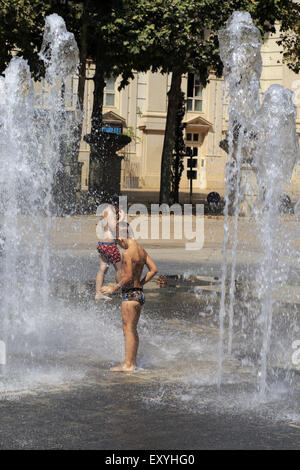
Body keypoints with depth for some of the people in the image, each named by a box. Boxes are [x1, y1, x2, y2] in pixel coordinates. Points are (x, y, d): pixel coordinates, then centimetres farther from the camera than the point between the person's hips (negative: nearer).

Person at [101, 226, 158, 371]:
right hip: (139, 293, 9)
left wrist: (114, 288, -10)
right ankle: (132, 362, 23)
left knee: (128, 330, -5)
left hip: (129, 294, -9)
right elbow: (153, 269, 12)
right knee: (132, 330, 17)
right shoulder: (141, 250, 10)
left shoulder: (127, 253, -17)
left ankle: (128, 364, -3)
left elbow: (128, 277, -21)